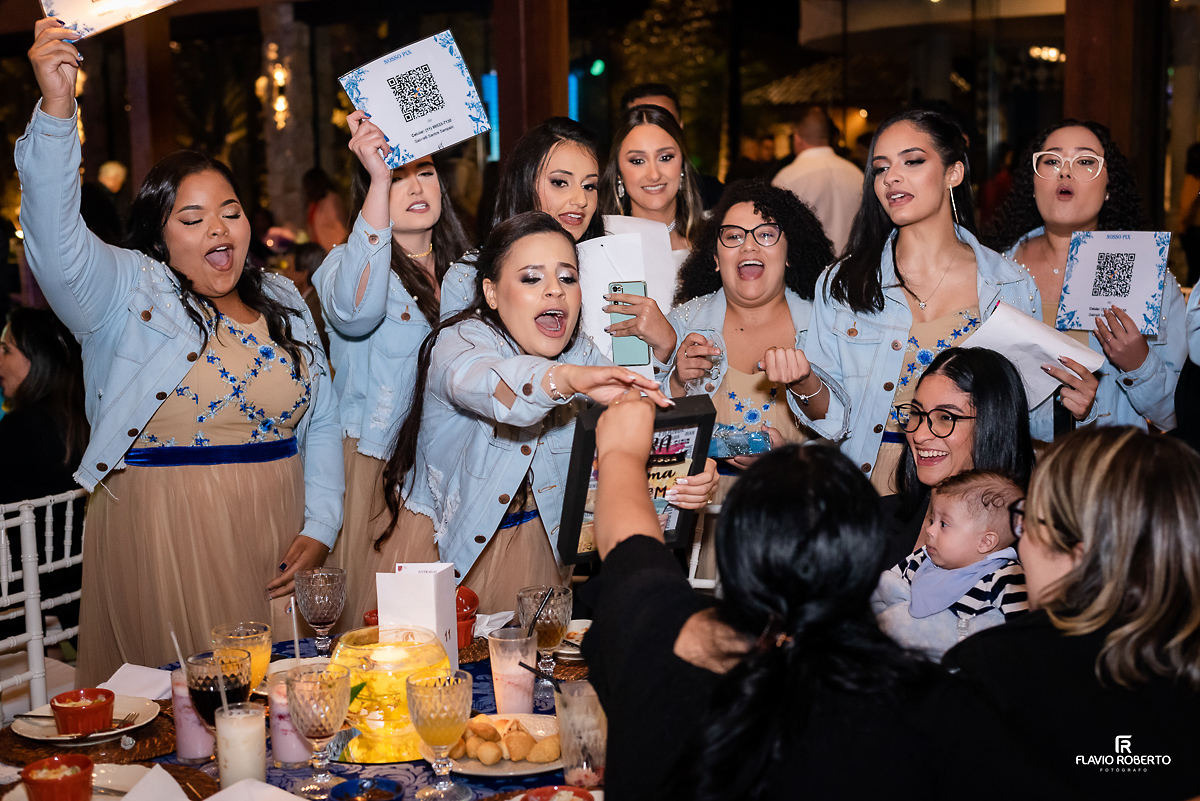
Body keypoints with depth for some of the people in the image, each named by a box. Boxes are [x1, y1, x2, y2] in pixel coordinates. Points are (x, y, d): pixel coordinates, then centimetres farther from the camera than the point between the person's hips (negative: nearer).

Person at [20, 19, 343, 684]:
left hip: (271, 540, 4)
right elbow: (55, 236, -20)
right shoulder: (124, 292, -1)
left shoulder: (283, 303, 13)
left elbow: (321, 422, 14)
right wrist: (56, 107, -33)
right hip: (158, 543, -4)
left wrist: (319, 528, 3)